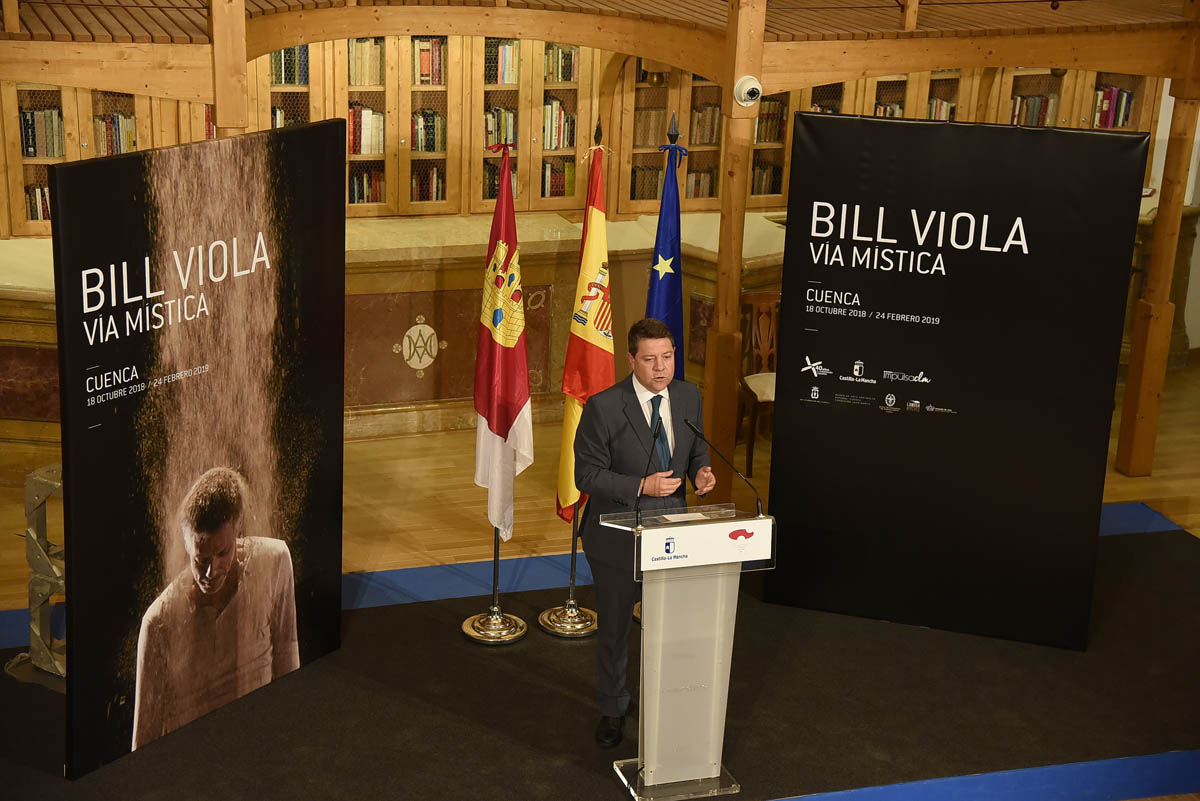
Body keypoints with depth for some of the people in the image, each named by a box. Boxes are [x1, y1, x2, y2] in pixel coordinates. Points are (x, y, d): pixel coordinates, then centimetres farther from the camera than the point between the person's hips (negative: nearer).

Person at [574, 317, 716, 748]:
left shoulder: (688, 396, -3)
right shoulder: (603, 407, -19)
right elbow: (588, 475, -16)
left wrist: (701, 469, -10)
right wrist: (642, 487, -27)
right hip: (617, 536, -4)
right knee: (613, 628, 14)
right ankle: (612, 710, 35)